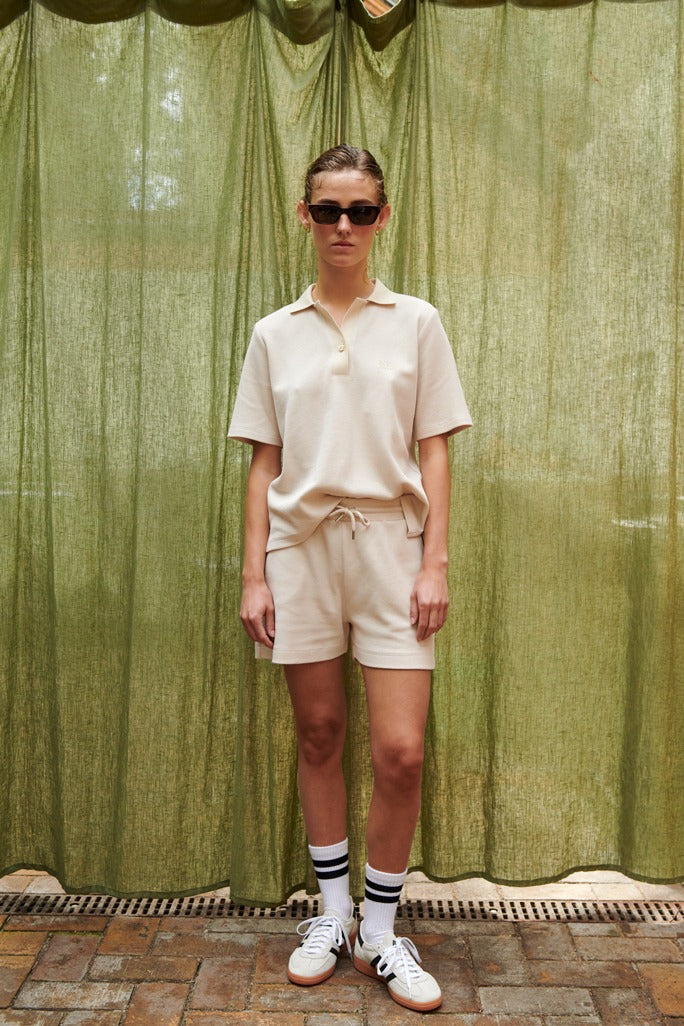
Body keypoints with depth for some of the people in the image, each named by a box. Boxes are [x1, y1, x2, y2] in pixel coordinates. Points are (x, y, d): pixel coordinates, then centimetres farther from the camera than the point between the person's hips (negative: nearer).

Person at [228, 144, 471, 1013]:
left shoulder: (416, 323, 5)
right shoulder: (275, 334, 8)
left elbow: (433, 453, 3)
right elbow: (263, 463, 6)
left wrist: (434, 563, -5)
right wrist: (255, 574, 1)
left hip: (388, 540, -1)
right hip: (301, 542, 1)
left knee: (401, 750, -4)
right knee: (318, 735, 10)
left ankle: (381, 932, 19)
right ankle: (332, 914, 30)